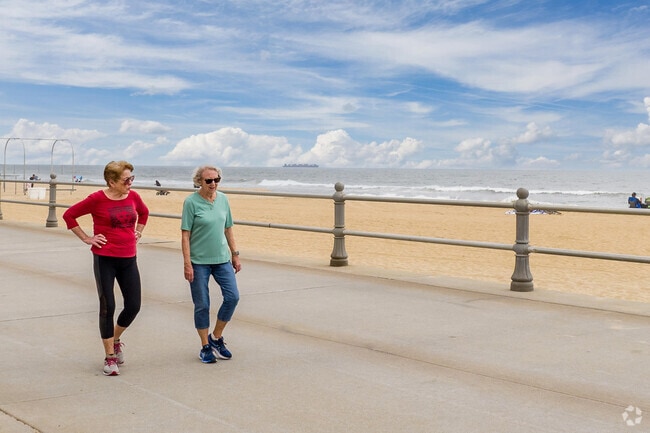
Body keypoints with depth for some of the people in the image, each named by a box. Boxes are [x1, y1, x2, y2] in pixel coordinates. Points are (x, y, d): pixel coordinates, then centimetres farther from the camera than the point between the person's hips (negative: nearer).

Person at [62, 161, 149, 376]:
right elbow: (69, 215, -1)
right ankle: (109, 357, 11)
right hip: (105, 259, -4)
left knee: (133, 306, 3)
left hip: (128, 259, 4)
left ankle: (115, 340, 32)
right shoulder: (97, 199, -10)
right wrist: (86, 238, -3)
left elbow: (144, 213, 25)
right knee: (107, 306, 0)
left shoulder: (133, 196, 3)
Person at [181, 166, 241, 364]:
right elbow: (185, 235, -10)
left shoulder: (223, 199, 5)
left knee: (232, 297, -2)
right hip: (199, 262, -4)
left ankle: (216, 338, 17)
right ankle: (205, 347, 18)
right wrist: (187, 263, -14)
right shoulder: (191, 202, -9)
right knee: (202, 305, 3)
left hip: (222, 259, 4)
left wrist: (235, 254, 12)